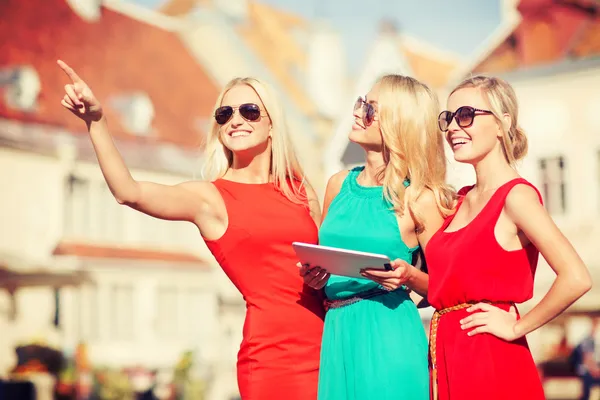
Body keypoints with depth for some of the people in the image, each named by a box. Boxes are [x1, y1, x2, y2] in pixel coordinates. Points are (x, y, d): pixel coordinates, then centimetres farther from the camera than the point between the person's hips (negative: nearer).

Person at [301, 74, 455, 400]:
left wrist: (409, 276, -19)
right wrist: (313, 277, 0)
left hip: (389, 335, -5)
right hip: (337, 335, 5)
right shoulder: (339, 185, 9)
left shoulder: (418, 198, -5)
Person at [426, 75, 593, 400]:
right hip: (446, 357, 8)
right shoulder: (462, 200, 11)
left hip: (492, 363, -8)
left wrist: (517, 327, -15)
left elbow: (576, 278, -25)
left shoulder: (516, 196, -13)